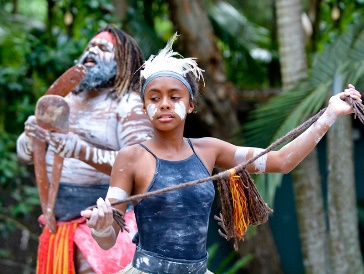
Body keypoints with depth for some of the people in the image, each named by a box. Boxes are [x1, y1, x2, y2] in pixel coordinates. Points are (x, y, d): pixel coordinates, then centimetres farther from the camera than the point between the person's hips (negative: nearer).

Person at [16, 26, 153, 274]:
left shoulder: (129, 104, -5)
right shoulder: (67, 100, 14)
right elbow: (24, 154, 13)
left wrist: (81, 151, -29)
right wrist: (31, 137, -11)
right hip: (59, 219, 6)